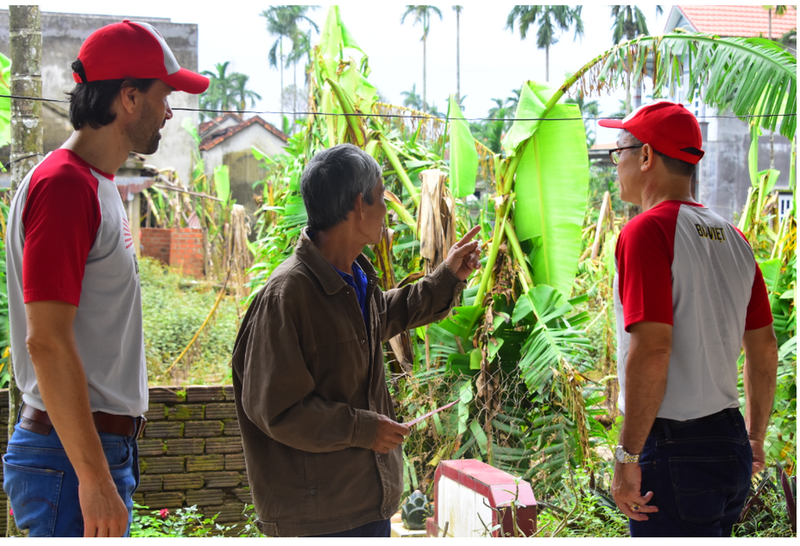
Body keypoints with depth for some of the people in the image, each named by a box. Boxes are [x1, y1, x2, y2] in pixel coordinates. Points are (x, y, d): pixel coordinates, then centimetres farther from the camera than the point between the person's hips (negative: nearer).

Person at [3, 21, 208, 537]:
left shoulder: (97, 185, 14)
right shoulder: (64, 185, -16)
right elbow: (47, 343, -22)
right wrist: (94, 479, -23)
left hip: (104, 449, 9)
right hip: (70, 456, -9)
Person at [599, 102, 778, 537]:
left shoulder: (647, 231, -14)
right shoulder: (732, 237, 11)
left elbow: (651, 350, -23)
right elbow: (764, 348, 15)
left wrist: (628, 456, -19)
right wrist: (754, 437, 25)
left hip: (674, 449, -8)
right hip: (730, 443, 8)